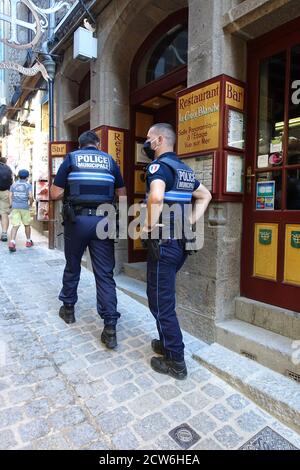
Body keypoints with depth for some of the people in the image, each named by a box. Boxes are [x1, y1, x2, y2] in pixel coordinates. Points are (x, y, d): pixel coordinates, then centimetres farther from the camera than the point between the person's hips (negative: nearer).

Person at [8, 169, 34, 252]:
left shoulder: (13, 185, 10)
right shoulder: (28, 185, 0)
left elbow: (10, 196, 4)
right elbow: (30, 196, -11)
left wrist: (11, 205, 10)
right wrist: (31, 203, 6)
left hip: (15, 207, 2)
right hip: (24, 207, -2)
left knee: (15, 226, -4)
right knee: (27, 225, 15)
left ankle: (12, 242, -21)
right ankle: (28, 241, 26)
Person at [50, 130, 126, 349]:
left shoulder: (71, 159, 6)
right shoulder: (110, 161, 12)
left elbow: (55, 194, 0)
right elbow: (122, 195, 14)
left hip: (77, 219, 0)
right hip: (103, 220, 1)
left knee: (72, 266, 19)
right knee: (105, 274, 2)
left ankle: (68, 308, 36)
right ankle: (110, 328, 0)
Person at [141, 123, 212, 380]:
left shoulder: (159, 165, -13)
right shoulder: (185, 169, 14)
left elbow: (156, 197, -34)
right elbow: (205, 195, 25)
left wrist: (150, 226, -19)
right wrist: (191, 222, 16)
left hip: (164, 243, -9)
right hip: (182, 242, 9)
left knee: (161, 301, 4)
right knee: (163, 295, 23)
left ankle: (175, 361, 17)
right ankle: (167, 342, 37)